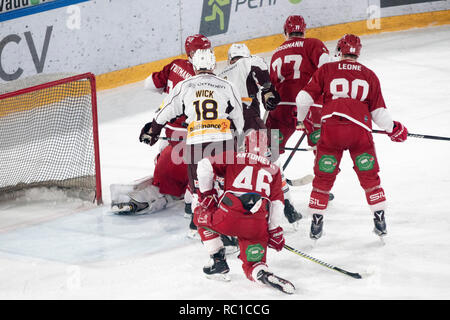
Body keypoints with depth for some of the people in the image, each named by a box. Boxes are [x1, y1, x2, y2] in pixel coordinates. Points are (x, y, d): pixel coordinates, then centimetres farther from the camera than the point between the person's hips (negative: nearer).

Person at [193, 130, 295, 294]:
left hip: (228, 219, -2)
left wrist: (206, 194, 18)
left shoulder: (234, 158, 16)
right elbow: (277, 203, 14)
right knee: (252, 266, 15)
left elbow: (205, 165, 6)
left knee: (200, 214, 29)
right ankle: (263, 273, -22)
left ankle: (218, 261, 21)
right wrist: (275, 231, 19)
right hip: (258, 227, 2)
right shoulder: (273, 169, 21)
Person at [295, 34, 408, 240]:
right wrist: (394, 129, 29)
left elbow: (304, 97, 6)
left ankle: (316, 221, 14)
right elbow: (378, 111, 14)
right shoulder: (369, 75, 15)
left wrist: (301, 119, 24)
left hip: (331, 128, 0)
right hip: (360, 130, 1)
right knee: (369, 177, 14)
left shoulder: (326, 70, 11)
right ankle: (380, 218, 12)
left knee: (323, 178, 12)